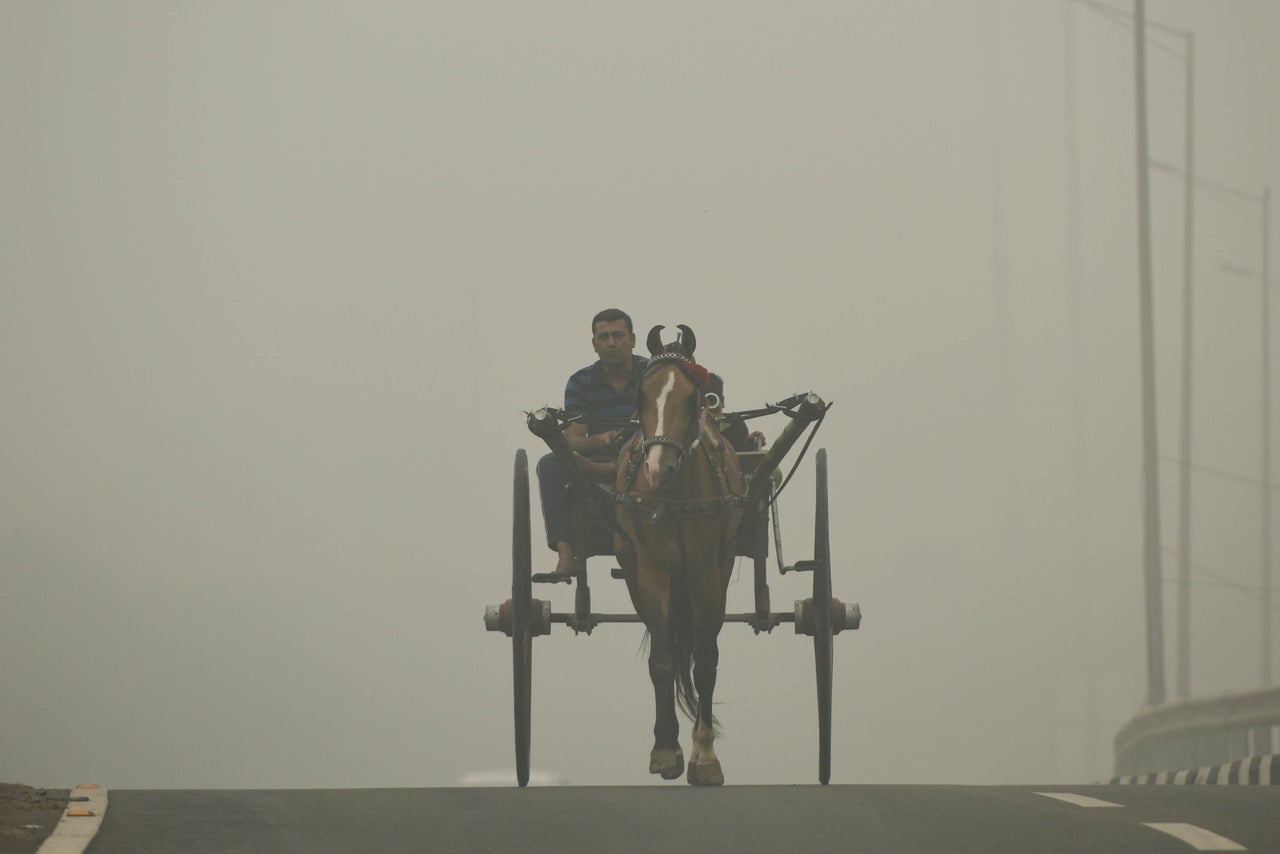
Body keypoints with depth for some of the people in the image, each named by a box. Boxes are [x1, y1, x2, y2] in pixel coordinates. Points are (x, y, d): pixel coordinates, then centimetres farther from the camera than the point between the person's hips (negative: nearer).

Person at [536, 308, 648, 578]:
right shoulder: (580, 382, 4)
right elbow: (572, 441, -5)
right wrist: (599, 442, -32)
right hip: (597, 462, 2)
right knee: (549, 465, -25)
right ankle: (565, 553, -34)